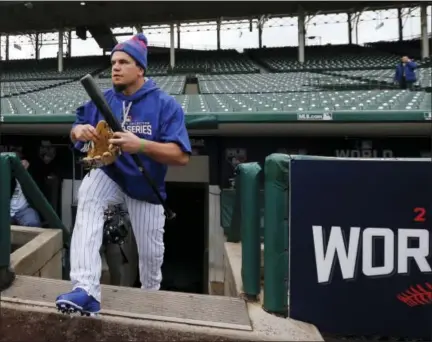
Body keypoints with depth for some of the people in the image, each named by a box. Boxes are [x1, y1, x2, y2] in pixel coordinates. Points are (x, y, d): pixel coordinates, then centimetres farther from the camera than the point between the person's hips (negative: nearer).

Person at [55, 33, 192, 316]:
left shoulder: (165, 104, -17)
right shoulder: (102, 101, -4)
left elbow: (182, 156, -26)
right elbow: (76, 131, 1)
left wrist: (141, 145, -41)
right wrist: (79, 131, -24)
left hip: (146, 187, -2)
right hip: (109, 176, 2)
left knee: (151, 251, 8)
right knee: (87, 193, -33)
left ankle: (150, 298, 42)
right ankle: (87, 291, -35)